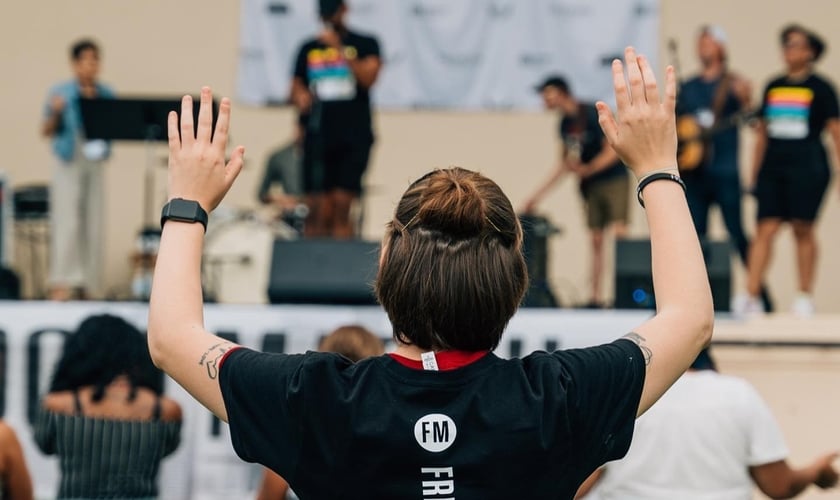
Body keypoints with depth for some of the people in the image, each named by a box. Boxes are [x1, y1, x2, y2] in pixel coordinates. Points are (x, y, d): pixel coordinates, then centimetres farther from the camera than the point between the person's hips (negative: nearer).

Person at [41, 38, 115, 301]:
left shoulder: (106, 95, 6)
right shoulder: (60, 93, 0)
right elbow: (46, 132, 1)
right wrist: (55, 114, -18)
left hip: (95, 162, 3)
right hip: (68, 162, -3)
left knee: (93, 223, 1)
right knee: (67, 221, -11)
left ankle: (87, 283, 7)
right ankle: (62, 281, -12)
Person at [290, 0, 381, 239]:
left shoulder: (365, 44, 5)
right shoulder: (309, 49, 14)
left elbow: (368, 78, -10)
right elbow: (296, 86, 20)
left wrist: (340, 49, -15)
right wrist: (300, 97, -3)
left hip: (354, 137, -2)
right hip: (318, 136, 2)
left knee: (342, 206, -11)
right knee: (318, 210, -5)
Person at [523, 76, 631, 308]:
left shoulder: (592, 114, -13)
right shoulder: (565, 124, 9)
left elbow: (613, 150, -15)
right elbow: (566, 162, 17)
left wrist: (587, 170, -27)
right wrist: (538, 195, 15)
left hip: (614, 179, -7)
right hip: (590, 185, 7)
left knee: (619, 232, -15)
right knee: (595, 239, 4)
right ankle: (595, 296, 4)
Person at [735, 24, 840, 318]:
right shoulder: (773, 87, 12)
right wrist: (754, 174, 16)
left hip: (808, 168, -4)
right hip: (773, 168, 4)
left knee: (803, 229, 2)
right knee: (765, 230, -4)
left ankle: (804, 298, 12)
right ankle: (751, 297, -9)